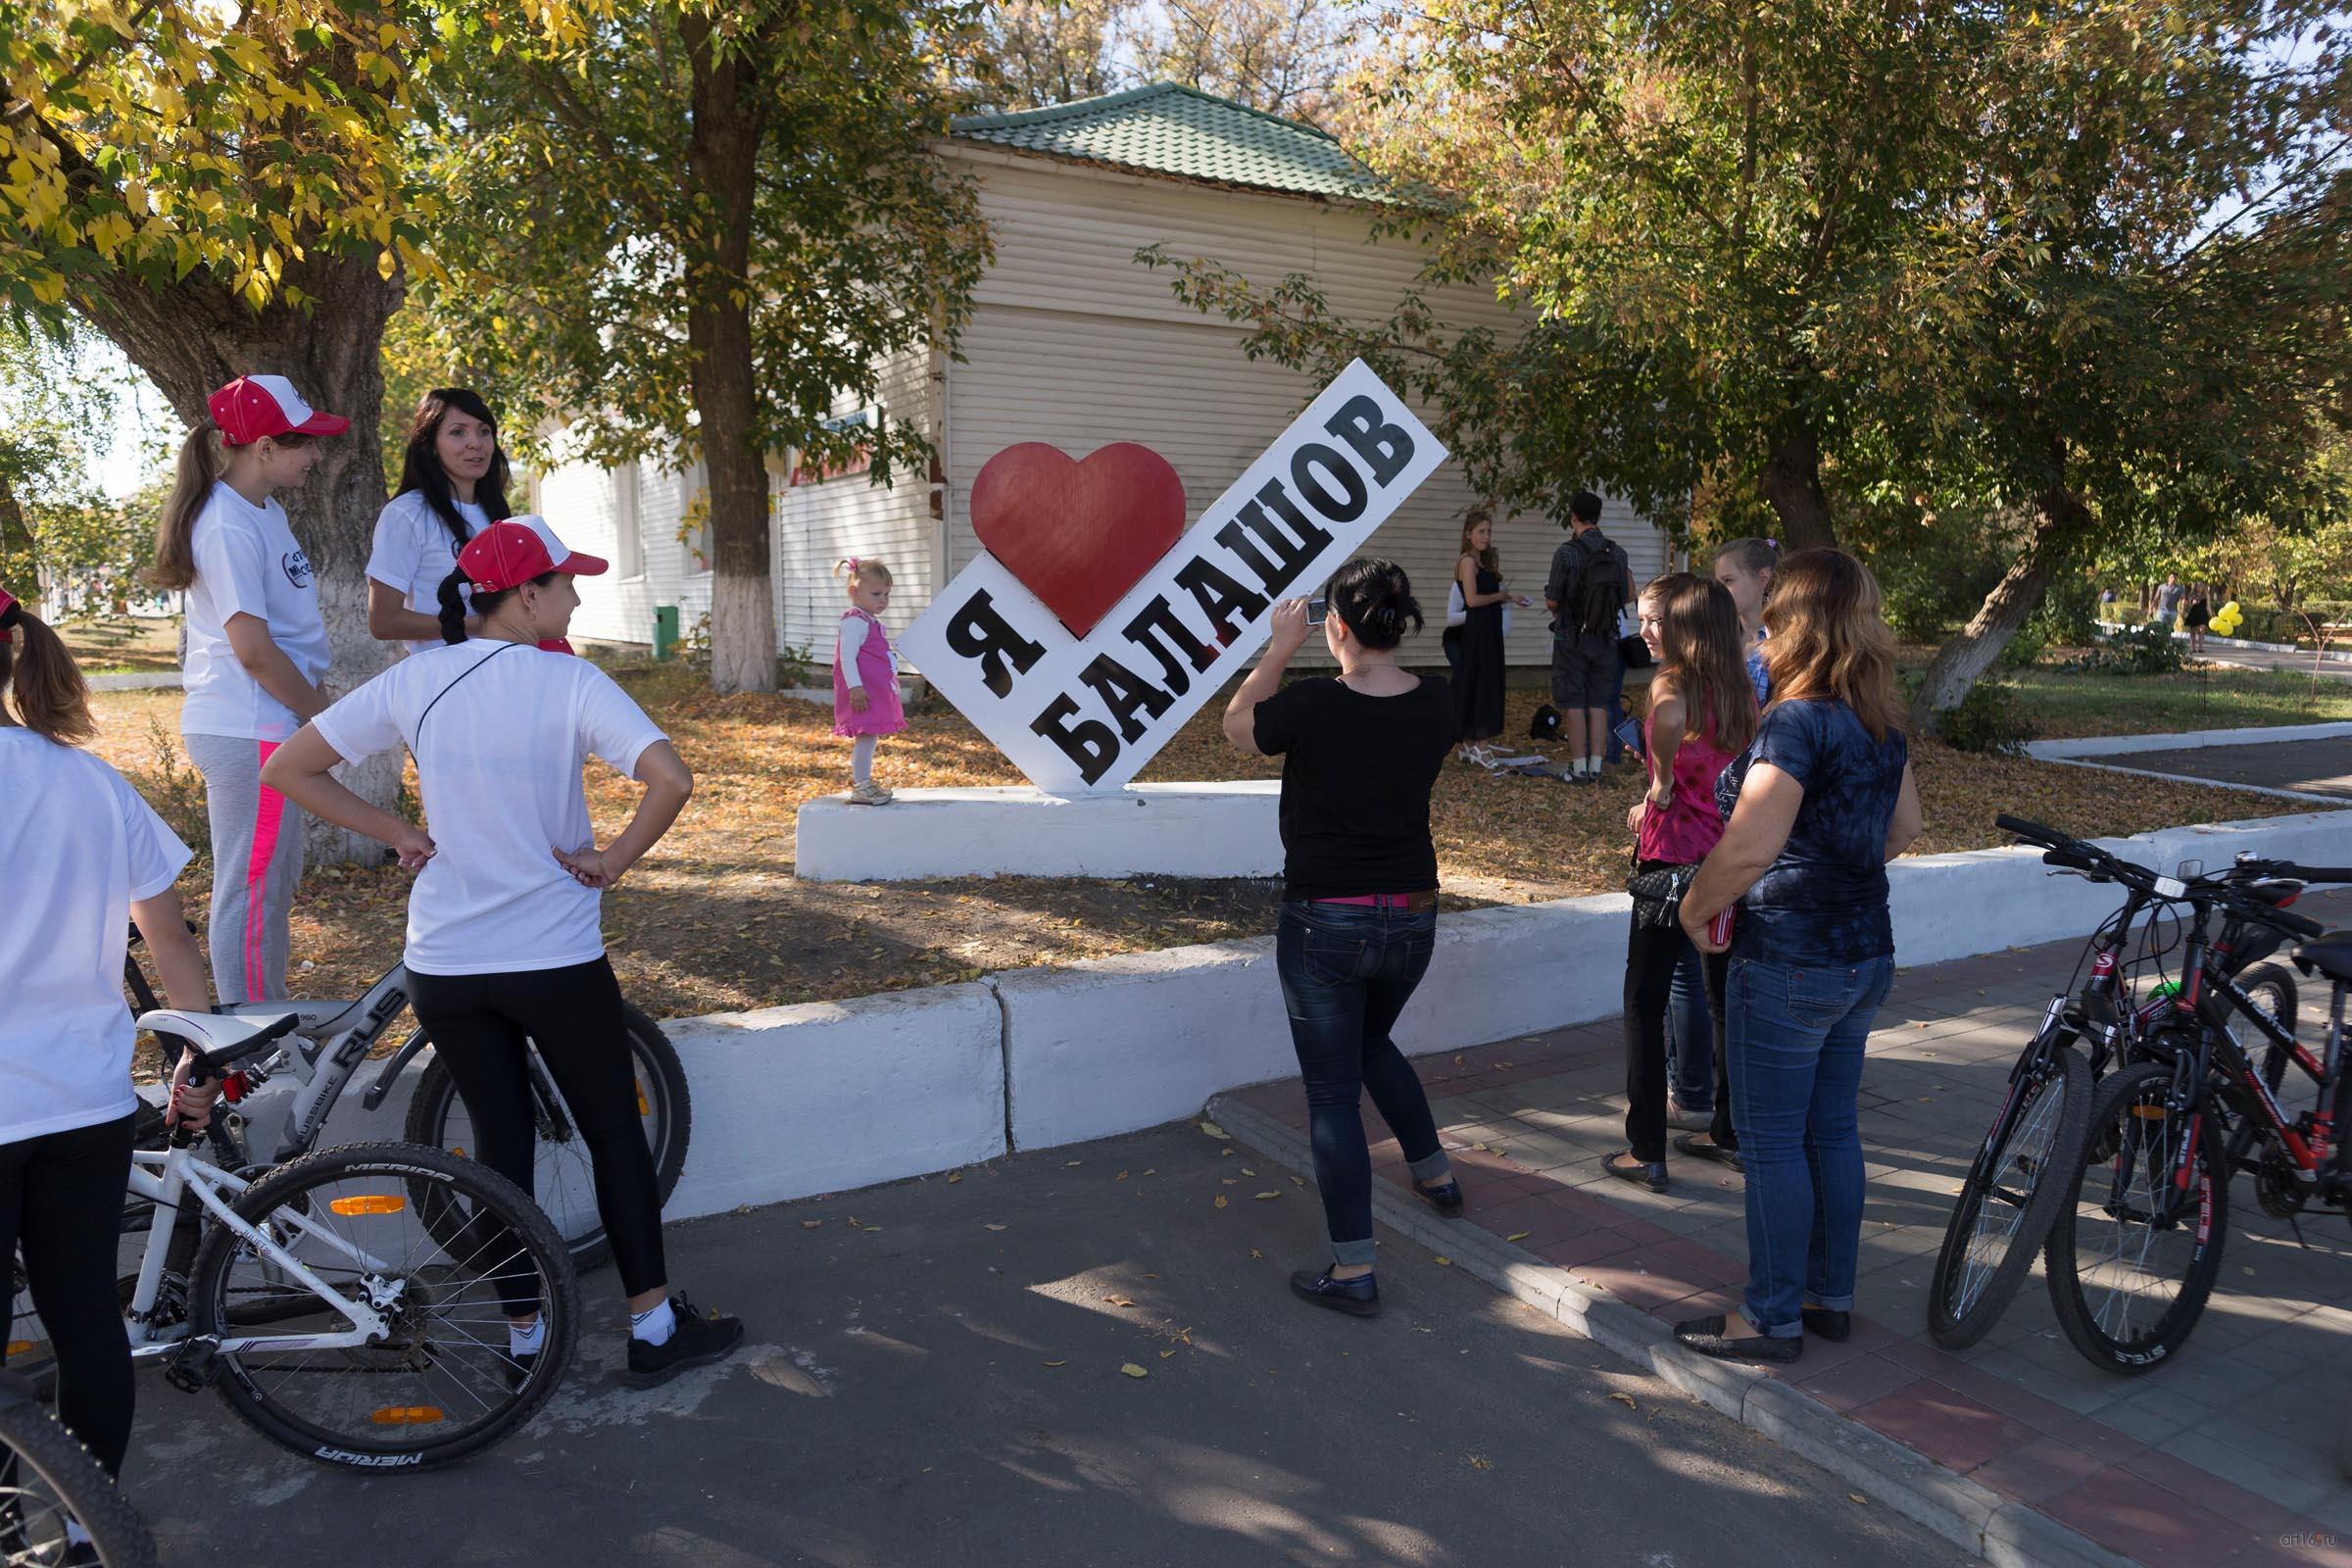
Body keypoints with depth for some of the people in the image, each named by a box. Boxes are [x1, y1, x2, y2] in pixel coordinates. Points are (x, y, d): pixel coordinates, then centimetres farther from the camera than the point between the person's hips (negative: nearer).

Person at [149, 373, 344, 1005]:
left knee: (275, 883, 19)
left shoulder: (266, 512, 12)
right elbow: (254, 648, -22)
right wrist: (321, 713, -11)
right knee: (252, 892, -1)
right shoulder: (228, 528, -18)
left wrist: (315, 695, 9)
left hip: (268, 725, 10)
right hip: (248, 732, -10)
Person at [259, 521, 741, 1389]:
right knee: (614, 1133, 12)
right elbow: (671, 778, -28)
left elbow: (287, 768, 3)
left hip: (445, 964, 4)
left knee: (499, 1144, 15)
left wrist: (396, 832, 6)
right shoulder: (570, 682, -13)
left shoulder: (414, 681, -1)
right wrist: (614, 857, -13)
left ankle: (522, 1335, 25)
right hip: (557, 959, -4)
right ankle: (654, 1325, 20)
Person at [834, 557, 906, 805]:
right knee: (866, 735, -11)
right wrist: (855, 686, -27)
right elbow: (847, 657, -20)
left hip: (877, 691, 10)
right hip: (863, 692, -10)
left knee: (868, 736, 16)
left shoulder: (871, 622, 20)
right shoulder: (854, 621, -13)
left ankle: (861, 779, 26)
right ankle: (861, 788, -9)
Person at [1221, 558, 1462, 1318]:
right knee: (1372, 1042, 32)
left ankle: (1352, 1272, 11)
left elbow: (1237, 726, 0)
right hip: (1411, 915, 5)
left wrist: (1280, 647, 4)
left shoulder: (1311, 706, -20)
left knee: (1333, 1091, 5)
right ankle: (1435, 1173, 43)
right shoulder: (1436, 703, -6)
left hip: (1325, 922, -5)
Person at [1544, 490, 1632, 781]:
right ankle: (1596, 765, 10)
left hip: (1572, 638, -4)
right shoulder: (1618, 553, 1)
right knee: (1598, 703, 9)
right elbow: (1626, 598, 9)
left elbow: (1552, 601, -11)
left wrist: (1553, 601, 12)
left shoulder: (1566, 553, -13)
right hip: (1606, 638, 4)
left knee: (1573, 704, 2)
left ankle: (1579, 766, 3)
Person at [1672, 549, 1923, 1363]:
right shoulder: (1881, 720, 6)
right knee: (1833, 1130, 18)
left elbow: (1748, 847, -30)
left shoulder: (1798, 721, -21)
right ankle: (1831, 1296, 30)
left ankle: (1773, 1319, 15)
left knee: (1773, 1144, 4)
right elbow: (1903, 827, 19)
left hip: (1789, 965, -8)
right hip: (1866, 953, 9)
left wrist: (1696, 908, -14)